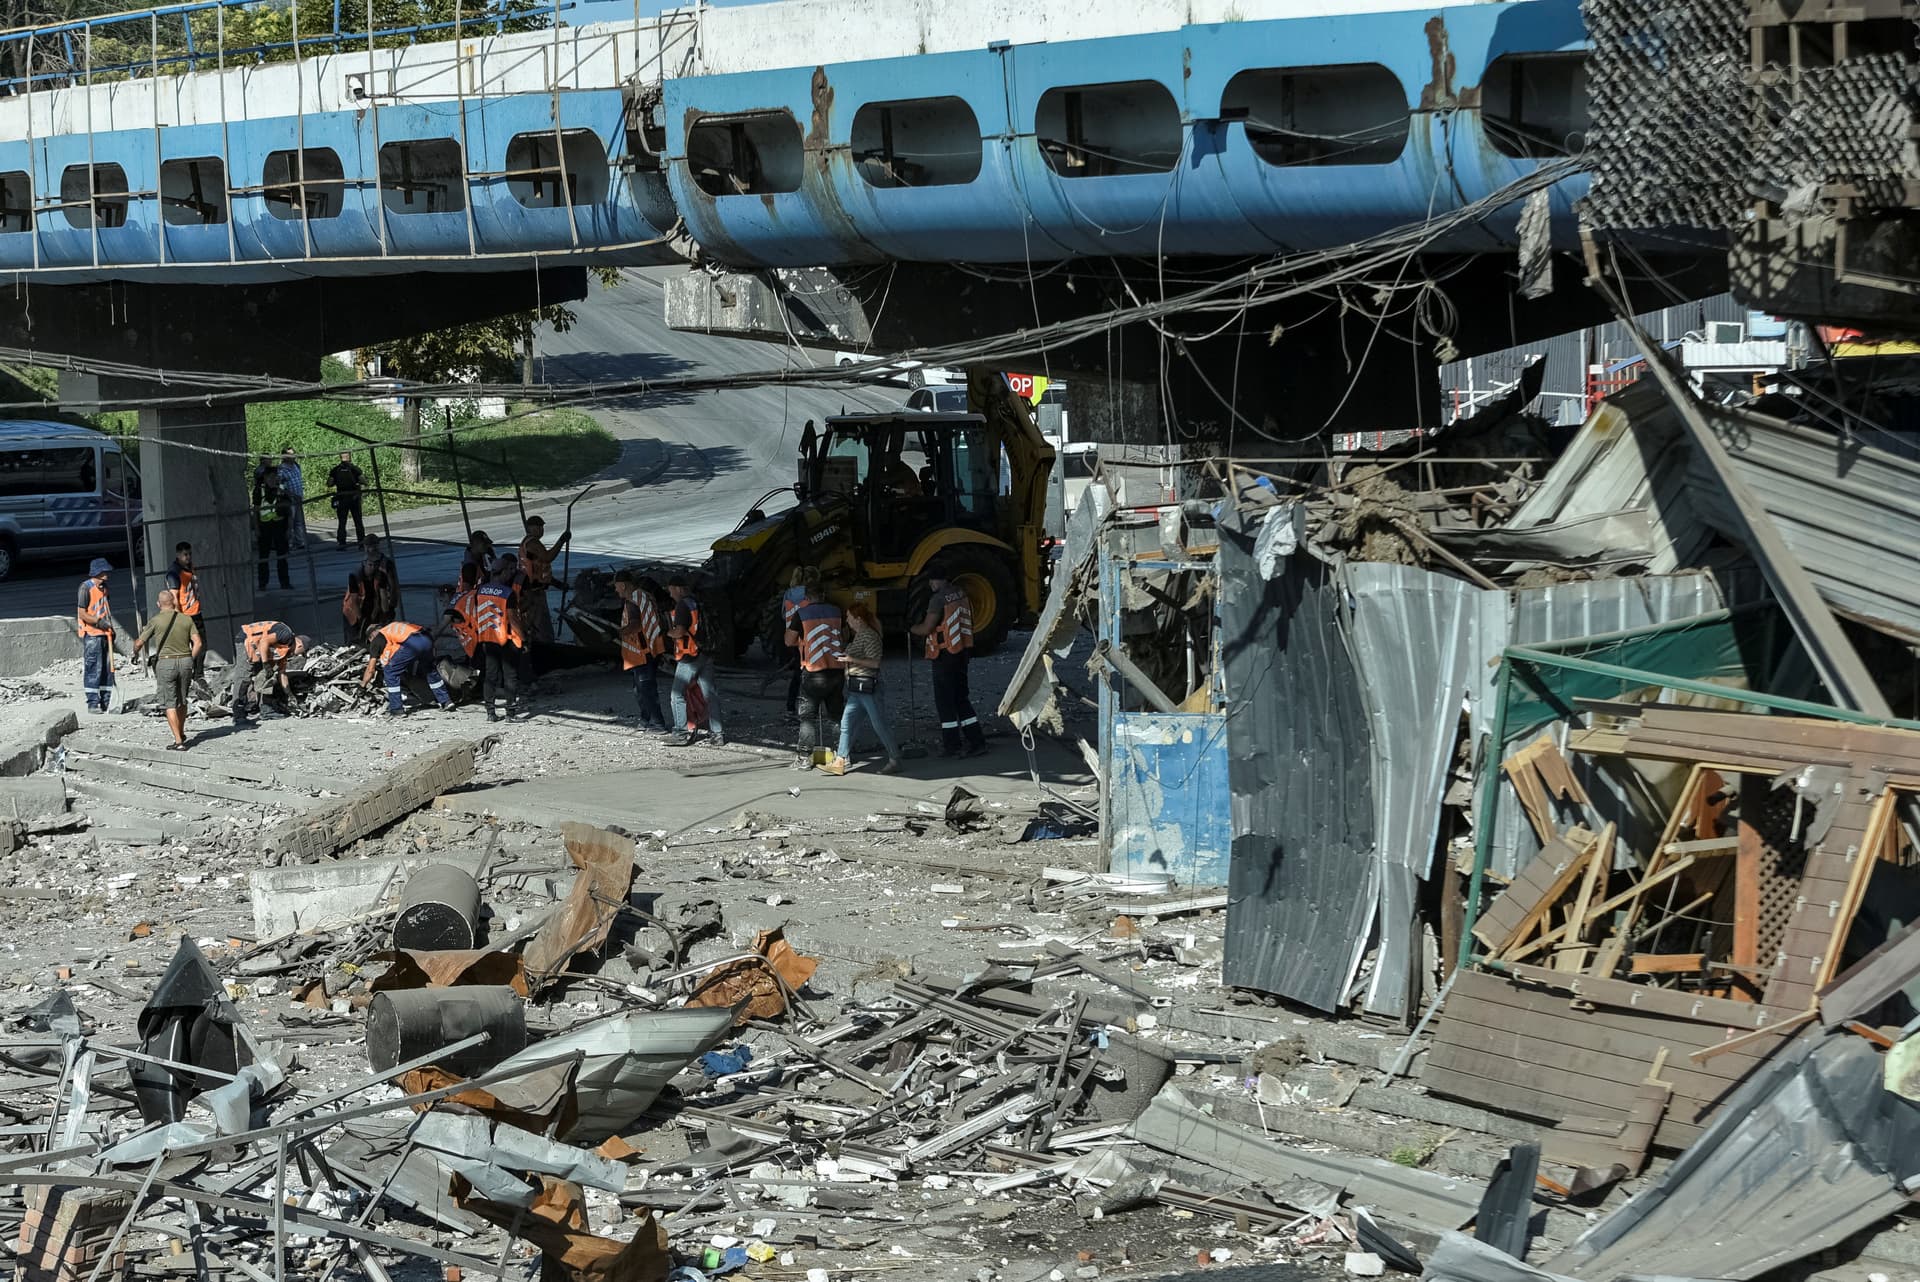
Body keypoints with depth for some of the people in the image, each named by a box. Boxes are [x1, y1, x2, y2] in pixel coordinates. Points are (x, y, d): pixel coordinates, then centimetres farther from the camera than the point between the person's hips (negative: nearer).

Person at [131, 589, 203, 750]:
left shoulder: (155, 621, -6)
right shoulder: (187, 619, 1)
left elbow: (139, 643, 3)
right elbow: (198, 643, -3)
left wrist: (135, 653, 25)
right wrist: (190, 660, 12)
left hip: (165, 663, -3)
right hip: (185, 661, 3)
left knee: (170, 703, 0)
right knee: (182, 700, 20)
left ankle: (179, 741, -8)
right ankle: (181, 733, 34)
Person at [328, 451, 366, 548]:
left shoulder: (335, 470, -2)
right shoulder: (354, 469, -7)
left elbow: (329, 483, -1)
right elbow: (363, 482, -10)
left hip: (341, 499, 1)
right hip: (354, 497, -1)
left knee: (342, 522, 6)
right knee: (358, 521, 8)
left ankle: (341, 543, 2)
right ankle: (361, 540, 9)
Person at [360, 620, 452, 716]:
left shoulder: (377, 640, 19)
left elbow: (370, 670, 21)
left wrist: (362, 685, 34)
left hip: (411, 643, -7)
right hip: (427, 639, 7)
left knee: (390, 671, 8)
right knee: (429, 670, 31)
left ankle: (396, 709, 6)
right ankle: (445, 701, 36)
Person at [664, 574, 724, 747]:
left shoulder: (682, 605, -13)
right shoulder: (698, 603, 12)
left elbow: (680, 632, -20)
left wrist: (668, 632, -1)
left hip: (690, 656, -8)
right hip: (706, 655, 8)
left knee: (678, 695, 1)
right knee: (710, 695, 7)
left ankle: (682, 734, -1)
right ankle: (717, 733, 5)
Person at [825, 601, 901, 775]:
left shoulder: (870, 636, -14)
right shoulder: (857, 635, 15)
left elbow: (875, 663, -20)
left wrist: (852, 659, -20)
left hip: (868, 687, -10)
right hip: (856, 688, 10)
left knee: (879, 725, -3)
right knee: (846, 723, 6)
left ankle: (895, 761, 4)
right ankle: (840, 761, 8)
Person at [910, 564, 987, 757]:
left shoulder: (939, 598, -18)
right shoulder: (960, 592, 6)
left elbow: (926, 629, -18)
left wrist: (911, 628, 3)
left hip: (945, 654, -8)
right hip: (963, 651, 8)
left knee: (945, 700, 1)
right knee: (961, 697, 15)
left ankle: (951, 745, 4)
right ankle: (976, 740, 12)